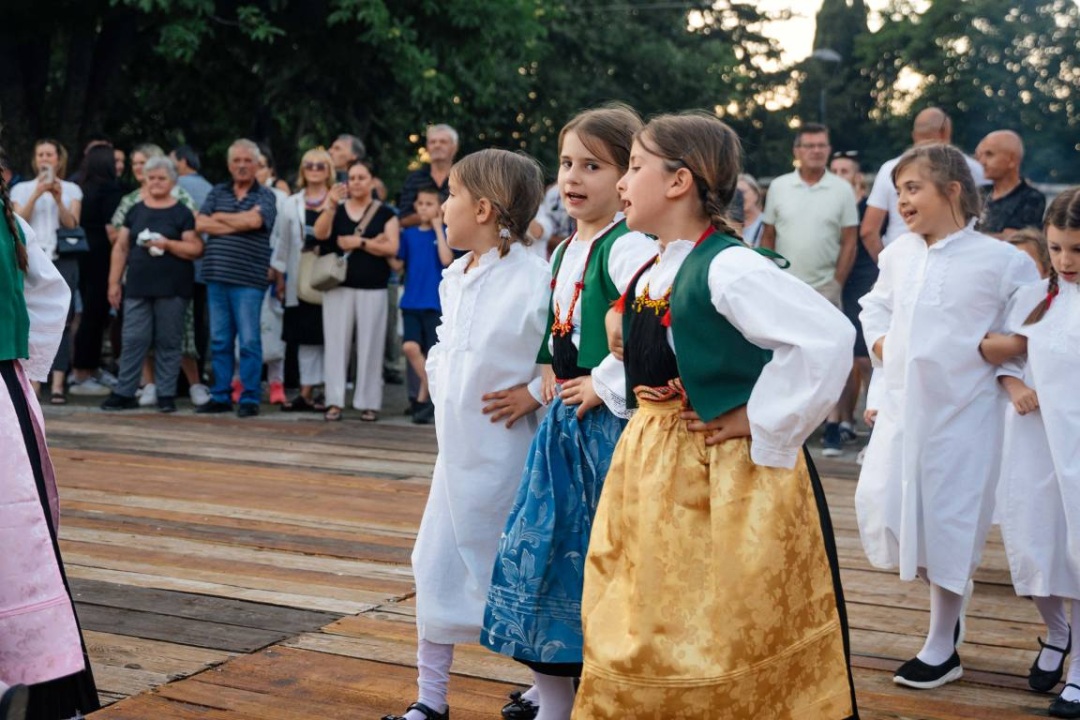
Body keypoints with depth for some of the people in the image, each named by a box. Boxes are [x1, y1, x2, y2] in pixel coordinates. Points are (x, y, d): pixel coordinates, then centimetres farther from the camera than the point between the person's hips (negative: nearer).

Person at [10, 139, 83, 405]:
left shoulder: (72, 189, 12)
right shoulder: (22, 189, 12)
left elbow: (72, 225, 3)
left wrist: (58, 198, -11)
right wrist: (36, 194, -10)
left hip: (63, 260, 0)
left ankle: (58, 384, -11)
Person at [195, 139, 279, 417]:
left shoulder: (266, 196, 4)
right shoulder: (217, 193, 15)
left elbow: (254, 220, -16)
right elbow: (200, 224, 1)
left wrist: (219, 218, -2)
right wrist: (238, 225, -8)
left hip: (249, 279, -4)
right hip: (216, 276, 4)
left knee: (249, 341, -3)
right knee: (219, 341, 9)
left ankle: (249, 399, 4)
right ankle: (220, 397, 16)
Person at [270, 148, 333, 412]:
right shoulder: (292, 204, 13)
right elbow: (282, 241, 15)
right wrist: (280, 277, 12)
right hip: (300, 279, 3)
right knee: (306, 337, 6)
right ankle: (306, 393, 11)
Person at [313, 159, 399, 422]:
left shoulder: (385, 213, 7)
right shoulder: (336, 209, 11)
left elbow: (392, 247, -5)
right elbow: (320, 234, -7)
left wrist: (359, 242, -9)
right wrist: (332, 204, -19)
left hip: (372, 289, -1)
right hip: (338, 286, 1)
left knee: (370, 345, -1)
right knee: (337, 343, 0)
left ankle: (368, 402, 5)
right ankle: (335, 400, 4)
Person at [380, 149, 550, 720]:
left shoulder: (533, 280, -19)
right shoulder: (455, 277, 7)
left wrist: (535, 391, -20)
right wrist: (438, 379, 7)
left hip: (505, 453, -7)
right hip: (457, 449, 8)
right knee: (437, 565, 12)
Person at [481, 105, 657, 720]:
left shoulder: (628, 247, -14)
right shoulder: (564, 252, 13)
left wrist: (607, 386, -20)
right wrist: (549, 385, 14)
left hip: (611, 422, -9)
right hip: (565, 420, 9)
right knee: (539, 546, 12)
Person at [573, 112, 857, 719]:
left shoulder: (729, 269, -20)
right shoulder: (648, 275, 8)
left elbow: (829, 337, -29)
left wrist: (762, 422, -20)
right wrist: (624, 343, 2)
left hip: (728, 475, -9)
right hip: (654, 471, 9)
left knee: (728, 640, 3)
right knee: (646, 629, 17)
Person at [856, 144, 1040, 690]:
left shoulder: (1002, 261, -10)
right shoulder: (898, 254, 5)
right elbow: (875, 304, 23)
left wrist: (1006, 369, -11)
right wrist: (878, 341, 7)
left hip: (962, 413, -4)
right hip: (900, 405, 5)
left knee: (948, 521, 3)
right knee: (879, 504, -2)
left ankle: (942, 648, 20)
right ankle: (950, 592, 27)